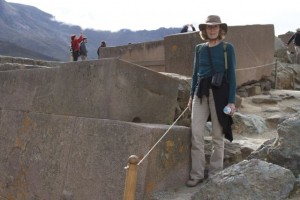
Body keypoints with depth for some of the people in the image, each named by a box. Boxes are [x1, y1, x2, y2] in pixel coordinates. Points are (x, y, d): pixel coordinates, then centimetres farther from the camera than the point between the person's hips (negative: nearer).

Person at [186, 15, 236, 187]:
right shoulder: (199, 48, 10)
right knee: (196, 133, -5)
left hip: (219, 92, -3)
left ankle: (215, 174, 16)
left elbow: (232, 75, -2)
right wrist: (192, 95, 15)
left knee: (218, 135, 4)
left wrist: (232, 101, -8)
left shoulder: (227, 48, 0)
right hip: (201, 92, 3)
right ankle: (197, 174, 3)